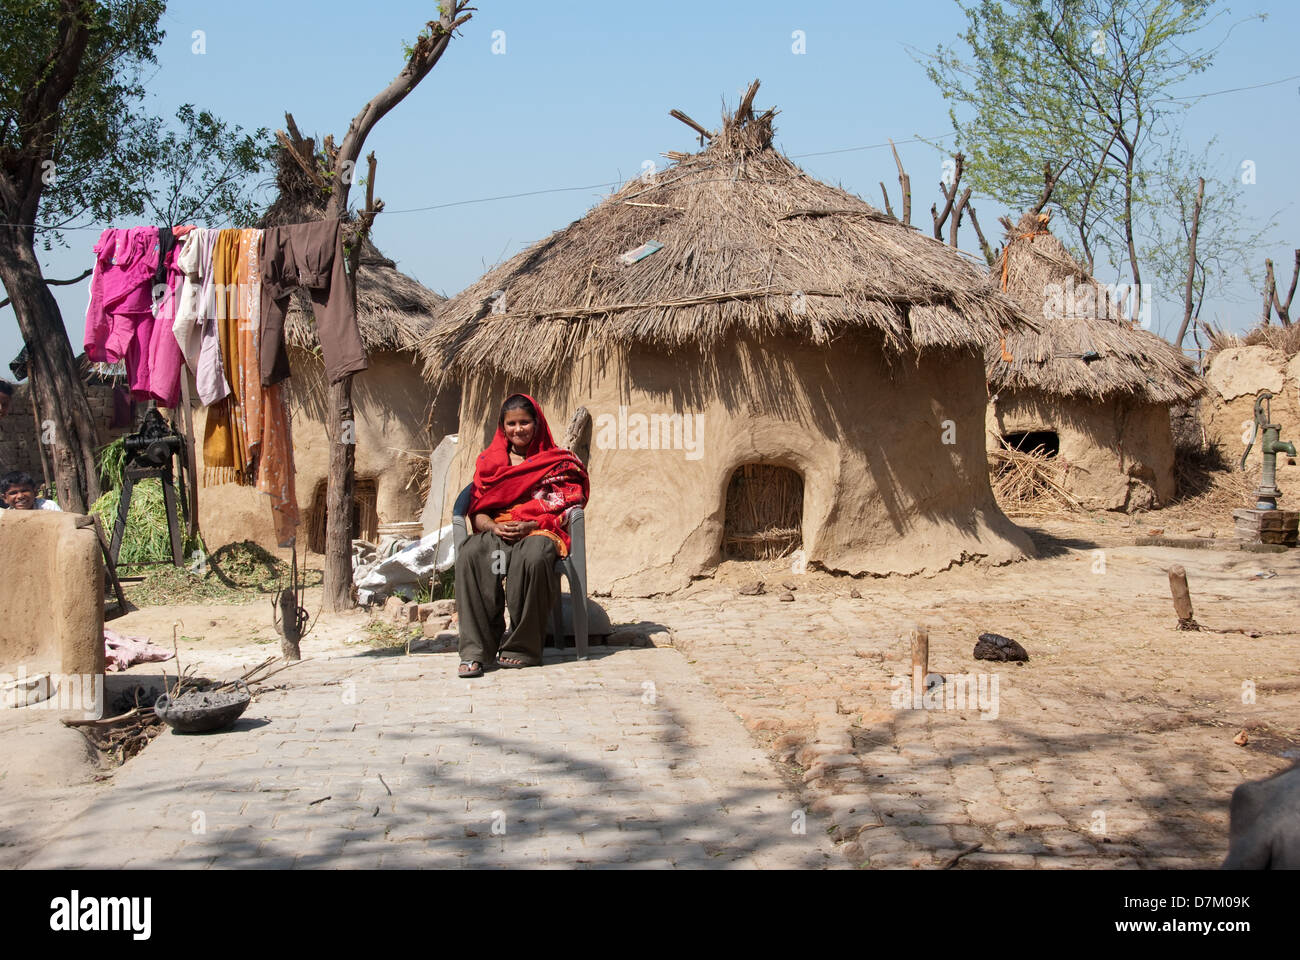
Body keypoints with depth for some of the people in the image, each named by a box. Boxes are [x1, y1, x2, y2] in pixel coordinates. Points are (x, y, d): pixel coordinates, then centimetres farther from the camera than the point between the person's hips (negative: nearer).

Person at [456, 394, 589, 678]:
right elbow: (477, 508, 13)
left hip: (540, 531, -2)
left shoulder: (557, 462, 14)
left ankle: (521, 648, -31)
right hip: (496, 530, 2)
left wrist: (530, 526, -13)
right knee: (471, 555, -35)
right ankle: (476, 650, -38)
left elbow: (564, 509, 4)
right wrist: (493, 526, -10)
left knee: (532, 558, -41)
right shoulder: (489, 461, 21)